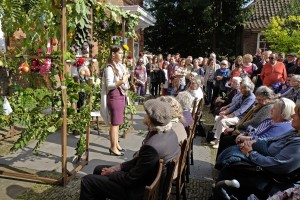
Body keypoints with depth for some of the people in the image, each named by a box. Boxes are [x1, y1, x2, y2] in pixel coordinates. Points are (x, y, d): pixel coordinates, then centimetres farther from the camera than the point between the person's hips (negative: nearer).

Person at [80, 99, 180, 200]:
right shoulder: (170, 134, -5)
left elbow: (130, 179, -23)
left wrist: (110, 173, -5)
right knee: (98, 169, 19)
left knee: (87, 181, -1)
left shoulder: (152, 146, -35)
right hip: (142, 177, 9)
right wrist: (117, 167, 1)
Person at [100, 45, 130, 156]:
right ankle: (113, 147, 4)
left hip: (121, 95, 8)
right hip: (114, 96, -8)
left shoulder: (120, 66, 13)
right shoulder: (109, 68, -13)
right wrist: (121, 82, -30)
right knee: (114, 123, -4)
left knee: (118, 122, 14)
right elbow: (109, 85, -19)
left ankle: (116, 143, 24)